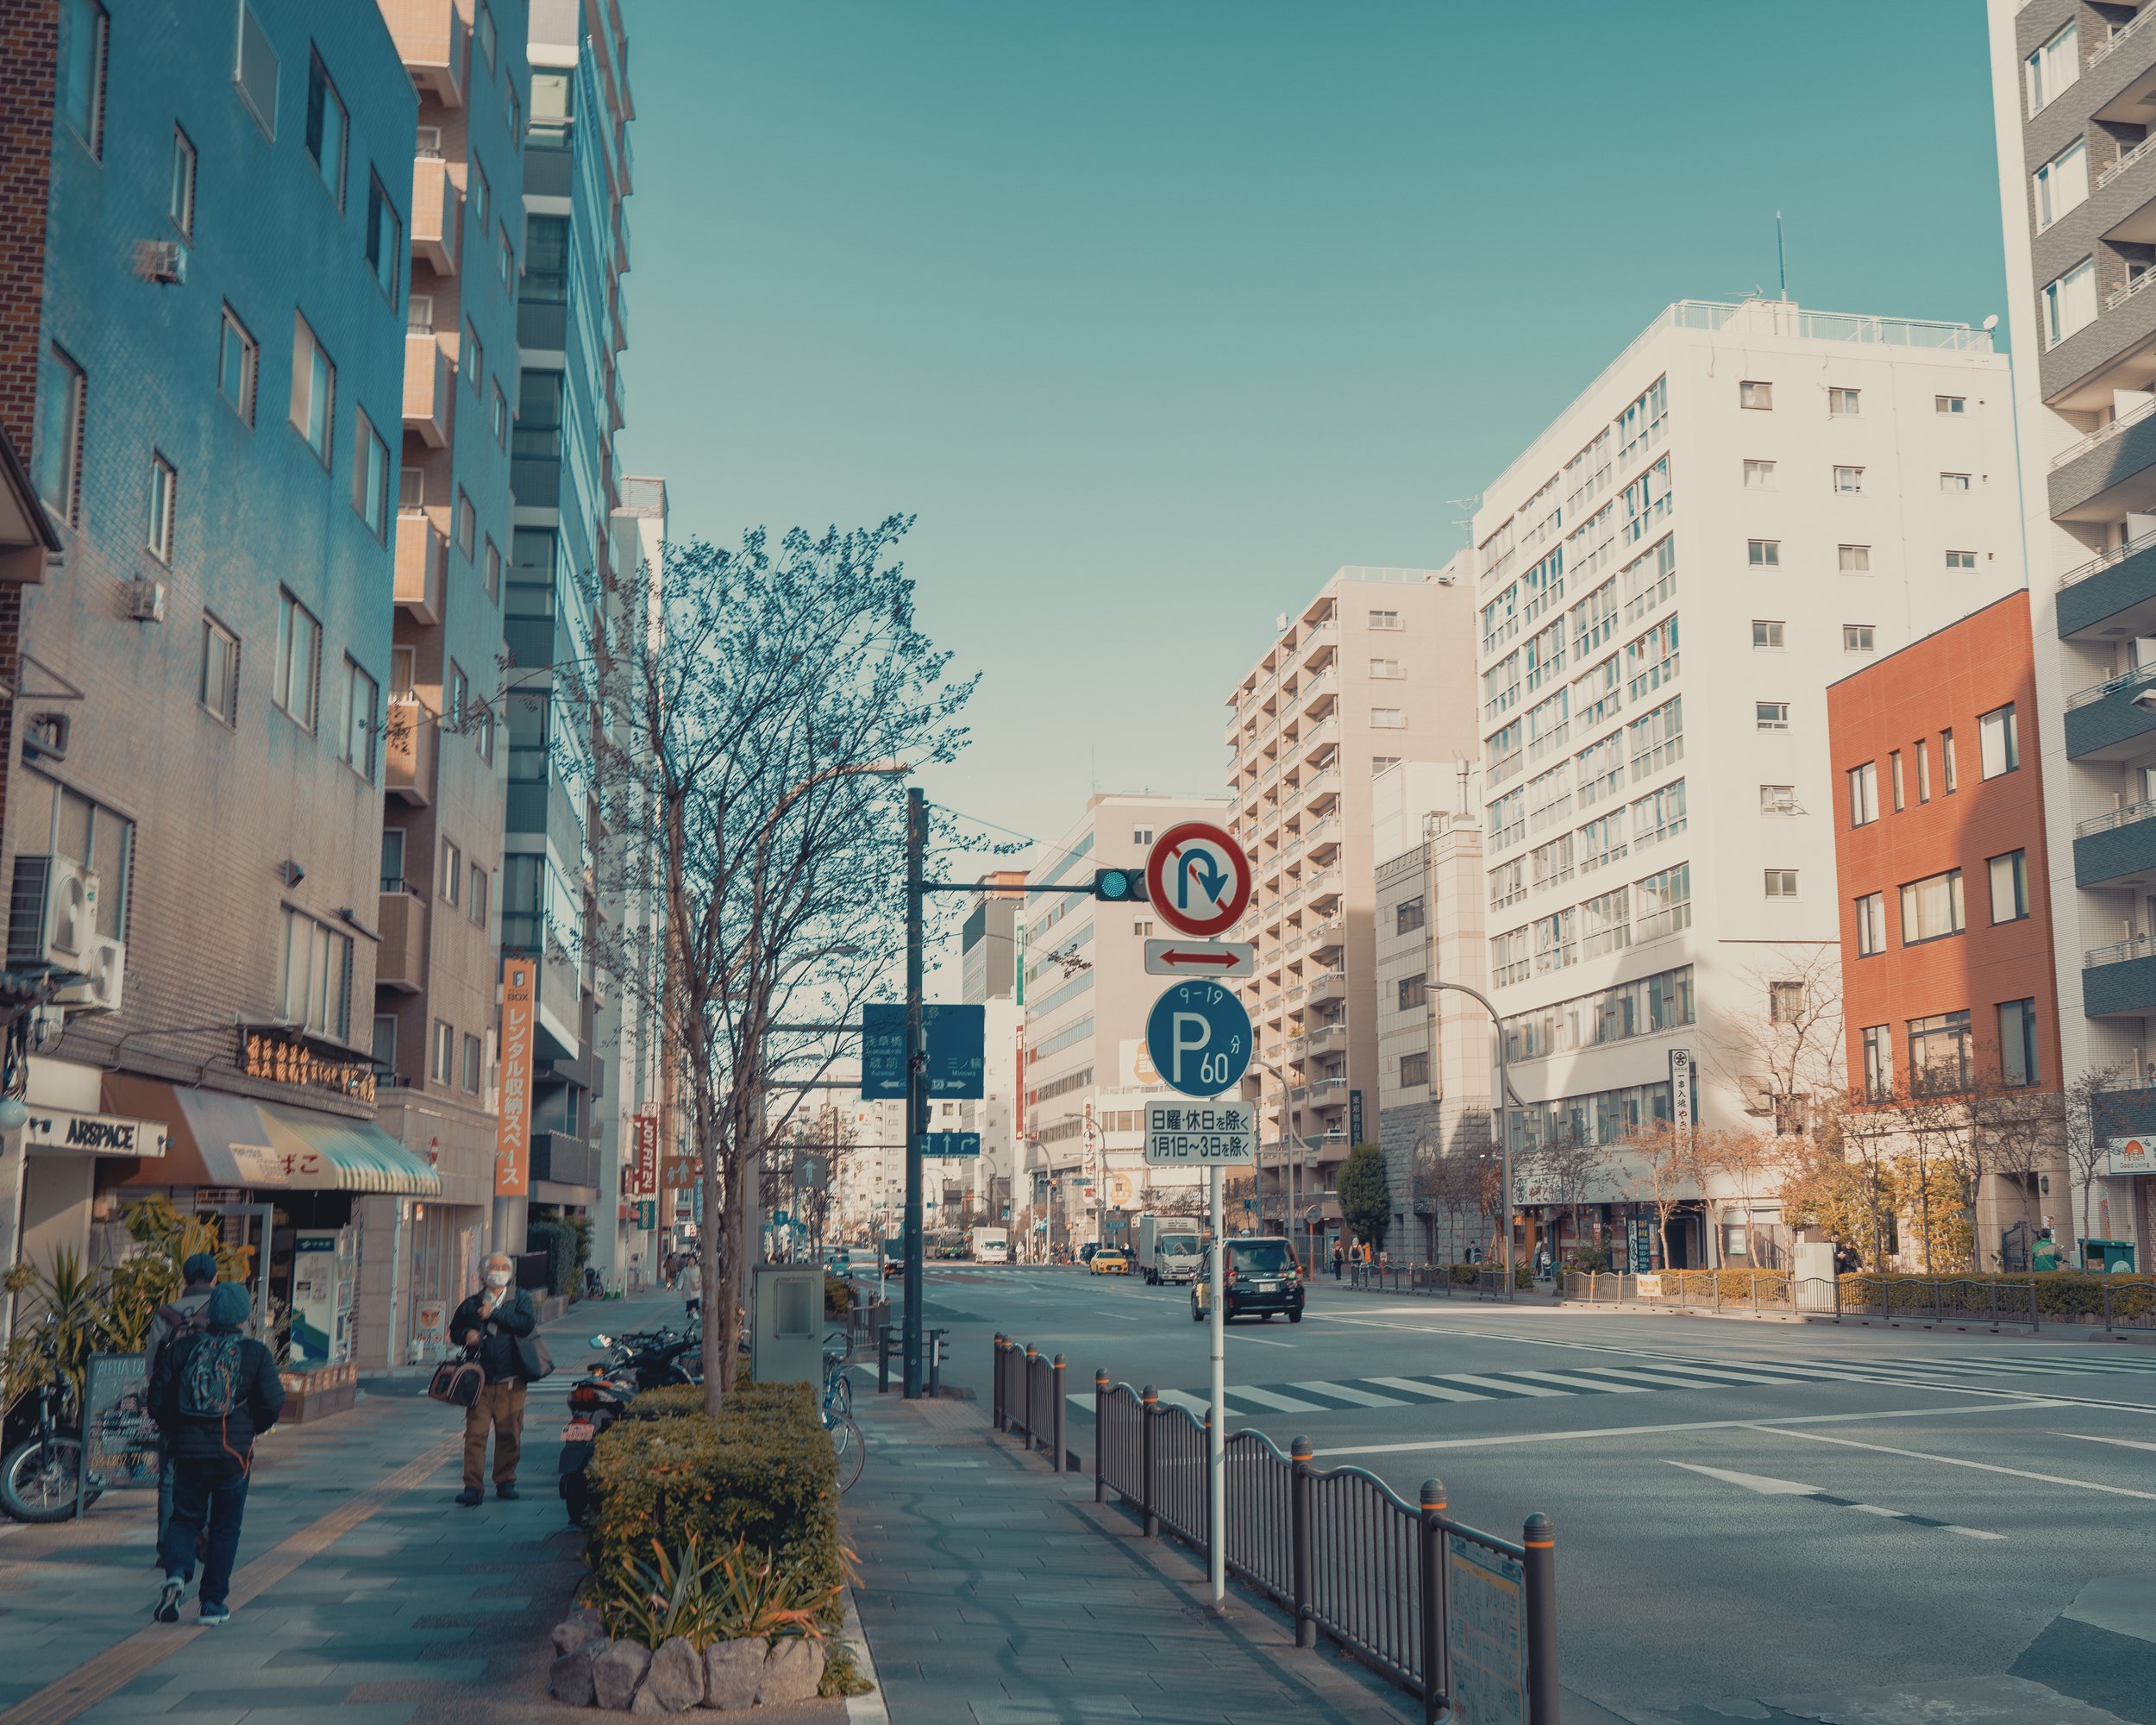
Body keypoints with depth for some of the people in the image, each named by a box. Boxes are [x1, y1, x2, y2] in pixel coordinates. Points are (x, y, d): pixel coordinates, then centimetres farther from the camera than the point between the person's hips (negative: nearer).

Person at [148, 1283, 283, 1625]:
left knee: (185, 1518, 15)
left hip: (188, 1451, 1)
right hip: (233, 1453, -1)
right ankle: (213, 1602, 12)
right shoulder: (256, 1354, -5)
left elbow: (157, 1400, 1)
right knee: (225, 1526, 10)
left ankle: (176, 1573, -12)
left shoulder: (182, 1347, 0)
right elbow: (273, 1403, -8)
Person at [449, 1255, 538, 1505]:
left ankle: (505, 1482, 17)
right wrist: (466, 1334, 0)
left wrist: (494, 1314, -12)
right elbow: (454, 1328, 23)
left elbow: (527, 1324, -11)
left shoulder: (520, 1299, 6)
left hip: (510, 1381, -1)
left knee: (509, 1434, 4)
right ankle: (473, 1487, -6)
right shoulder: (472, 1303, 12)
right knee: (475, 1434, -7)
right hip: (480, 1379, 1)